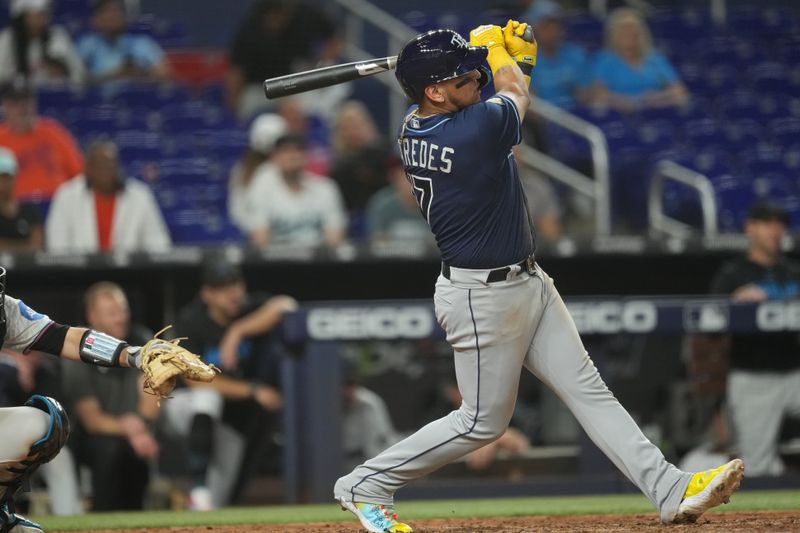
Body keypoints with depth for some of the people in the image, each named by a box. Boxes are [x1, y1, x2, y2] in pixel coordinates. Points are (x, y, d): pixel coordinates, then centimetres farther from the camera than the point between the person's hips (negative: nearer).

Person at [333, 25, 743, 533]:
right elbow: (515, 92, -3)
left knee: (587, 389, 4)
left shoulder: (414, 129, -1)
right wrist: (495, 46, 14)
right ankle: (364, 485, 16)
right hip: (483, 298, -9)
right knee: (483, 421, 5)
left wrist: (513, 54, 3)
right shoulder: (477, 129, -27)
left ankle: (673, 491, 1)